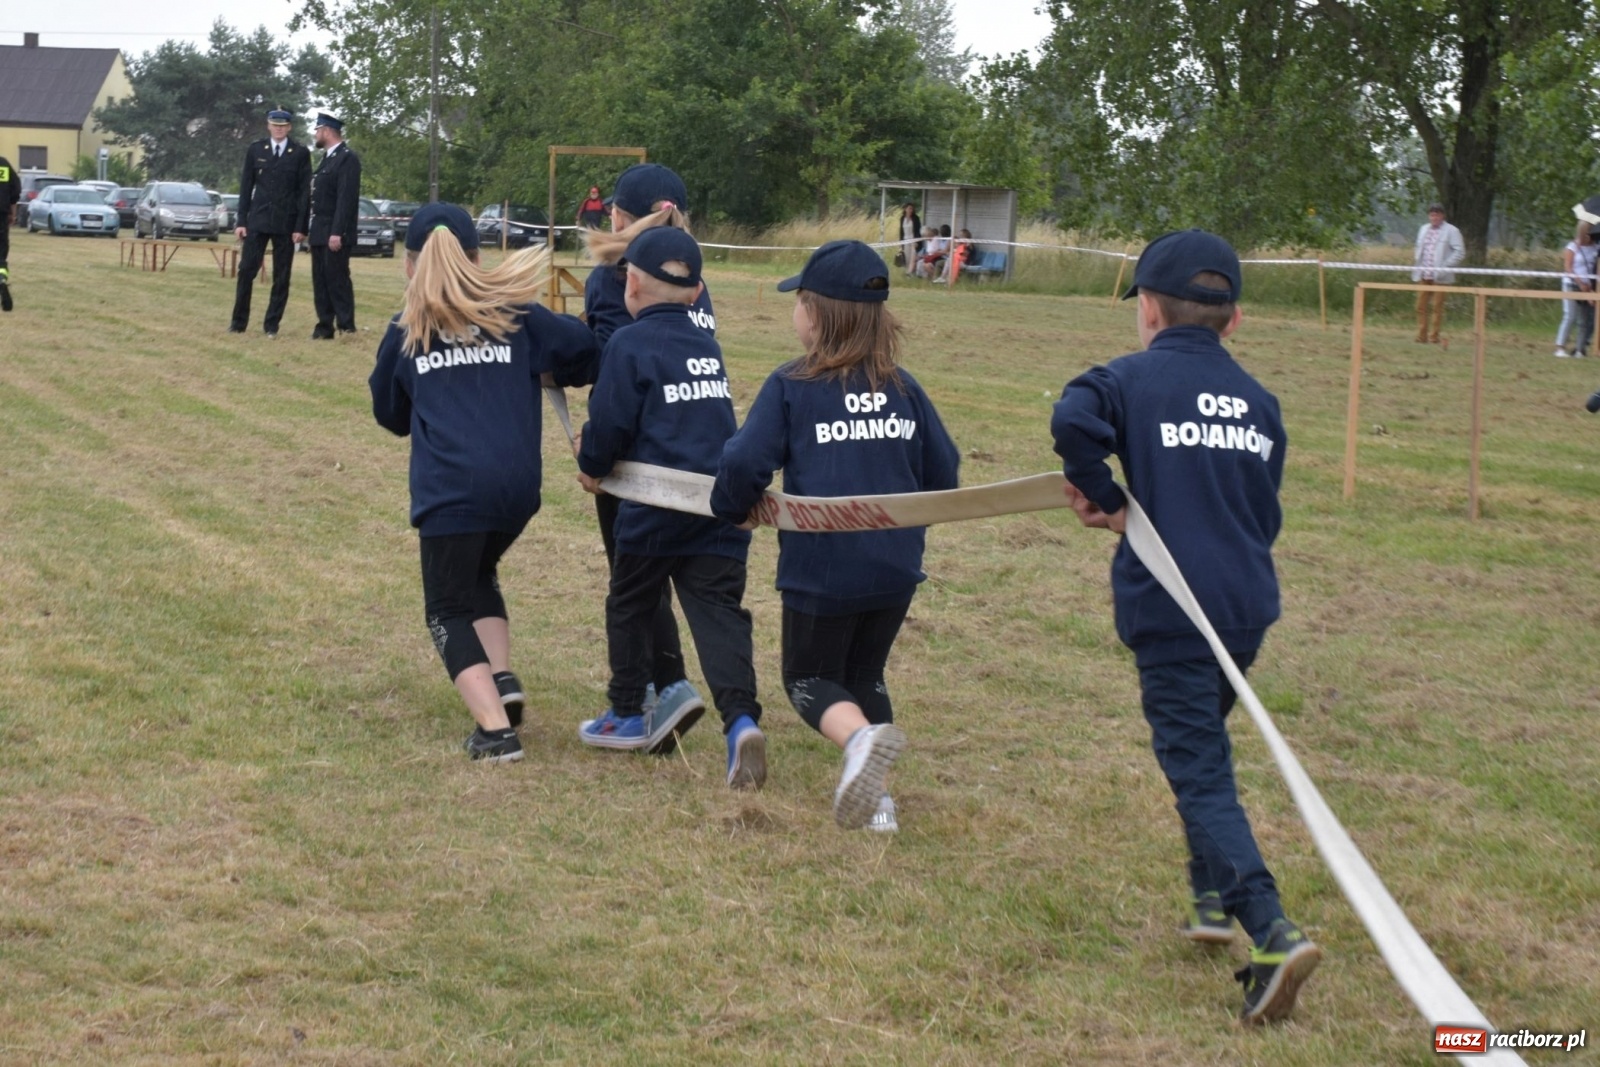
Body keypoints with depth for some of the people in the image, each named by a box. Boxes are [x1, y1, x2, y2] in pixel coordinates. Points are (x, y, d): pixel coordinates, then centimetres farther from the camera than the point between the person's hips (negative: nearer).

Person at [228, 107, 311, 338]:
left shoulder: (300, 153, 1)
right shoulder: (255, 150, 6)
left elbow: (304, 192, -1)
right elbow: (246, 187, 7)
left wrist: (301, 227, -6)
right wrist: (241, 221, 1)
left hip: (286, 224, -1)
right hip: (257, 220, 1)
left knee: (281, 277, 2)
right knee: (246, 271, -3)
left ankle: (272, 325, 9)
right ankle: (239, 322, 5)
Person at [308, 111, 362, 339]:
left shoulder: (347, 158, -11)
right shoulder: (326, 158, 18)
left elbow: (346, 199, -18)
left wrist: (337, 233, -23)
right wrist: (310, 230, 15)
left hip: (335, 234, -9)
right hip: (319, 233, 9)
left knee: (338, 280, -8)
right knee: (320, 281, 8)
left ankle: (347, 328, -5)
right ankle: (324, 326, 11)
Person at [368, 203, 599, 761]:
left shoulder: (406, 333, 9)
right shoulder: (513, 313, 10)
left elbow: (391, 414, 21)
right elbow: (584, 348, 0)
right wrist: (545, 373, 20)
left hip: (449, 489, -3)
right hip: (518, 485, 3)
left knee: (450, 610, 8)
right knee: (478, 576, 29)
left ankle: (495, 728, -9)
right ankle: (502, 681, 10)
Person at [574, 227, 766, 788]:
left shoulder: (629, 343, -5)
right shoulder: (708, 346, 16)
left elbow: (611, 423, -9)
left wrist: (592, 464, 13)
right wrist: (601, 449, 25)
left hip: (656, 510, -4)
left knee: (629, 606, 16)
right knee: (720, 615, -1)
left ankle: (627, 715, 26)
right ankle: (741, 719, -21)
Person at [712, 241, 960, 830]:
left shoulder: (791, 386, -9)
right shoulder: (902, 387, 3)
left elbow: (745, 463, -16)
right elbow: (943, 472, 8)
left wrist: (734, 509, 4)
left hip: (821, 567, -4)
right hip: (896, 566, 4)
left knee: (809, 678, 13)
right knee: (864, 675, 22)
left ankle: (861, 736, -19)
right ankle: (873, 798, 10)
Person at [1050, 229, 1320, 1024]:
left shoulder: (1136, 378, -4)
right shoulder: (1257, 401, 12)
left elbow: (1074, 418, -25)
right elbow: (1264, 516, 15)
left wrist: (1111, 503, -11)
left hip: (1171, 609, -6)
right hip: (1247, 604, 6)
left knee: (1200, 773, -7)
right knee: (1200, 743, 26)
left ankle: (1272, 933, -21)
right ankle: (1213, 897, 27)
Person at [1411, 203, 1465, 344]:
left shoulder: (1451, 231, -4)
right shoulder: (1423, 229, 16)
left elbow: (1460, 252, -8)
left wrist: (1445, 266, -16)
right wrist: (1416, 258, 3)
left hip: (1440, 276, -6)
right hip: (1424, 274, 6)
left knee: (1437, 306, -1)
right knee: (1421, 306, 4)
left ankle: (1434, 336, 5)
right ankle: (1421, 336, 10)